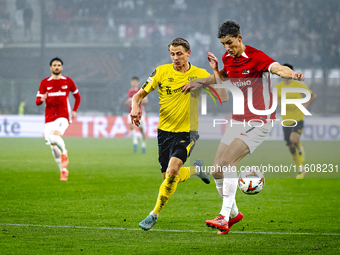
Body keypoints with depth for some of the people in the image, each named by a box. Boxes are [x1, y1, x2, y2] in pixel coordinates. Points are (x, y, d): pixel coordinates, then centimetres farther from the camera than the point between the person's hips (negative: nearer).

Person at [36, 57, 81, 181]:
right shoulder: (45, 83, 5)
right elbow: (37, 101, 2)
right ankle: (63, 170, 18)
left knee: (55, 137, -30)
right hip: (49, 118, 3)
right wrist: (42, 99, -22)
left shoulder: (68, 81, 5)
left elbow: (77, 96, 19)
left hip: (63, 116, -3)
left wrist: (74, 110, 6)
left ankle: (64, 152, 1)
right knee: (53, 147, 2)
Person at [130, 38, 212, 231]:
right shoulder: (162, 72, -2)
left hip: (188, 131, -3)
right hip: (165, 130, 3)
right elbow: (139, 94, 4)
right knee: (169, 178, 6)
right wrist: (136, 107, -19)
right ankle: (196, 169, 39)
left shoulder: (200, 75, -3)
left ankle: (155, 214, -12)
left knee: (172, 169, -24)